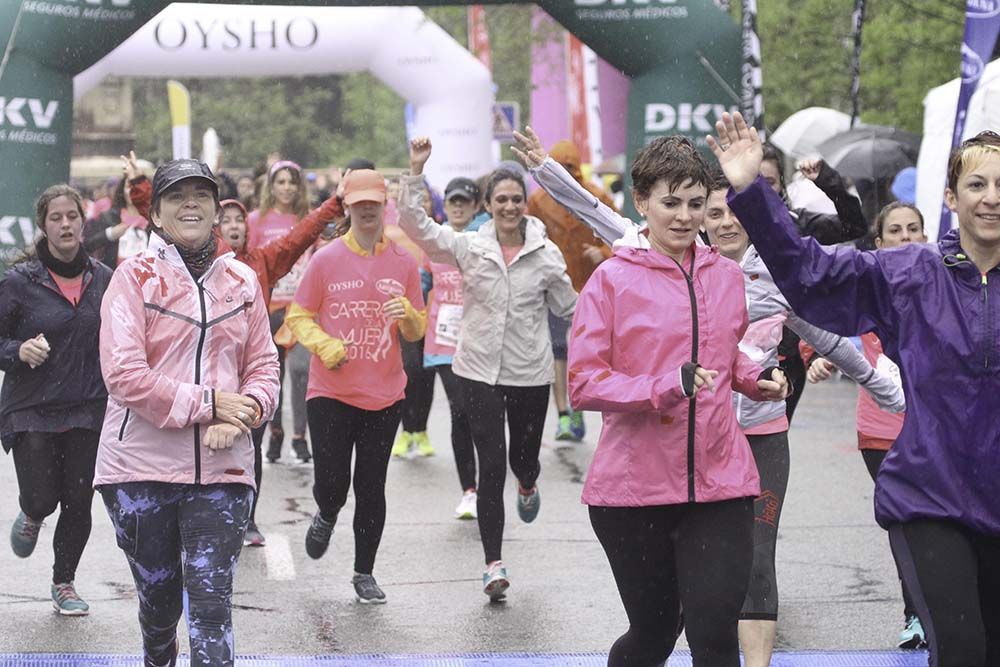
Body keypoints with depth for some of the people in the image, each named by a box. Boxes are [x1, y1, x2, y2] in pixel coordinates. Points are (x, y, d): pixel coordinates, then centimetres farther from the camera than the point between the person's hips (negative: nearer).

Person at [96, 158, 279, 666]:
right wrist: (208, 403, -15)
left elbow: (264, 366, 10)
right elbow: (124, 374, -12)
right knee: (159, 594, 10)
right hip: (143, 466, -2)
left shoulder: (242, 280, 10)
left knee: (211, 600, -8)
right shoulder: (135, 276, -3)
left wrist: (241, 414, -11)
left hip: (221, 467, 2)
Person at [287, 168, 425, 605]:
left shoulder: (403, 263, 5)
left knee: (372, 487, 5)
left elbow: (417, 330, 10)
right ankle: (326, 516, 32)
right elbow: (299, 316, 1)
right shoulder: (326, 260, -2)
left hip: (384, 394, 2)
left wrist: (408, 316, -14)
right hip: (330, 392, -2)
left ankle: (364, 573, 17)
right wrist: (326, 346, -17)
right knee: (332, 481, -5)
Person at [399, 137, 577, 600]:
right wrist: (416, 171, -21)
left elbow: (567, 308, 10)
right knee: (491, 467, -6)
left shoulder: (546, 254, -1)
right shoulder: (469, 247, -3)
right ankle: (494, 564, -2)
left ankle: (528, 484, 54)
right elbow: (415, 225, -12)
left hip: (530, 371, 1)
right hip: (480, 370, -1)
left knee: (523, 457, 12)